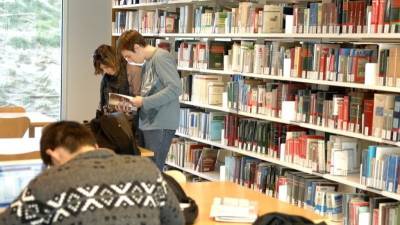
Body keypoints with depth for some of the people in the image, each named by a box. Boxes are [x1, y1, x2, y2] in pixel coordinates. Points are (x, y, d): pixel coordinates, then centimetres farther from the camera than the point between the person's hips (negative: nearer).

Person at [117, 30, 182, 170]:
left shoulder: (161, 57, -10)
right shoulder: (146, 63, 17)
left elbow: (175, 89, -20)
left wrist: (144, 102, -17)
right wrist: (137, 101, 2)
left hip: (161, 125, -9)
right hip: (147, 123, 9)